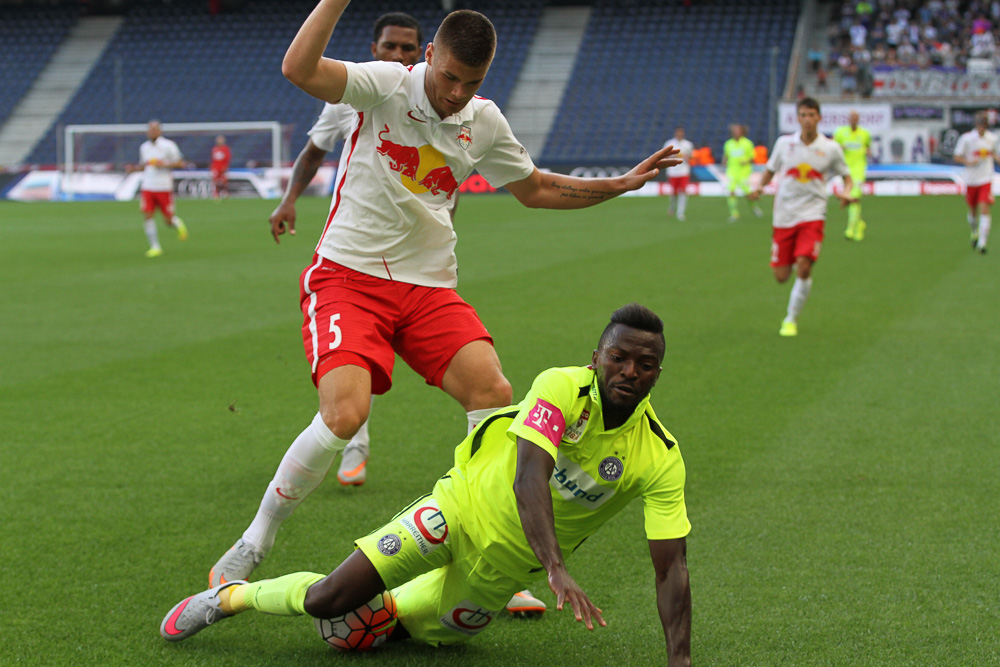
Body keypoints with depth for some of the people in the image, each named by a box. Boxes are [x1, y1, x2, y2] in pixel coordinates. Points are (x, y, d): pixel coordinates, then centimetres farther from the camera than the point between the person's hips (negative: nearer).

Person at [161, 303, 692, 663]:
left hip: (508, 563, 3)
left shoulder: (661, 458, -18)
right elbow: (528, 480, -36)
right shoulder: (562, 388, -23)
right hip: (462, 510, -2)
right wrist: (556, 568, -51)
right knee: (328, 598, -12)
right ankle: (231, 596, 15)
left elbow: (671, 568, -17)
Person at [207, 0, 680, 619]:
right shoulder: (386, 85, -8)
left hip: (430, 287, 4)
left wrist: (624, 183, 17)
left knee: (494, 393, -18)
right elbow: (298, 69, -25)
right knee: (345, 413, -25)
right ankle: (253, 545, -3)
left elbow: (536, 188, 23)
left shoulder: (484, 121, 6)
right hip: (348, 275, -4)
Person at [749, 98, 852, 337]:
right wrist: (759, 187, -3)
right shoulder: (784, 143, 2)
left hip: (812, 216, -2)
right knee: (781, 276, 0)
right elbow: (770, 169, 16)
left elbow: (846, 176, 13)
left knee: (803, 268, -20)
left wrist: (846, 192, -8)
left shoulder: (831, 148, -1)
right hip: (784, 216, 2)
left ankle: (791, 320, -1)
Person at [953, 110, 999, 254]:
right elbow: (957, 157, -1)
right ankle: (974, 233, 41)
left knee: (984, 209, -13)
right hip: (971, 181, 0)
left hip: (986, 179, 0)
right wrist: (968, 162, -18)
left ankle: (982, 242, -15)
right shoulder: (966, 138, -6)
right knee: (973, 210, 12)